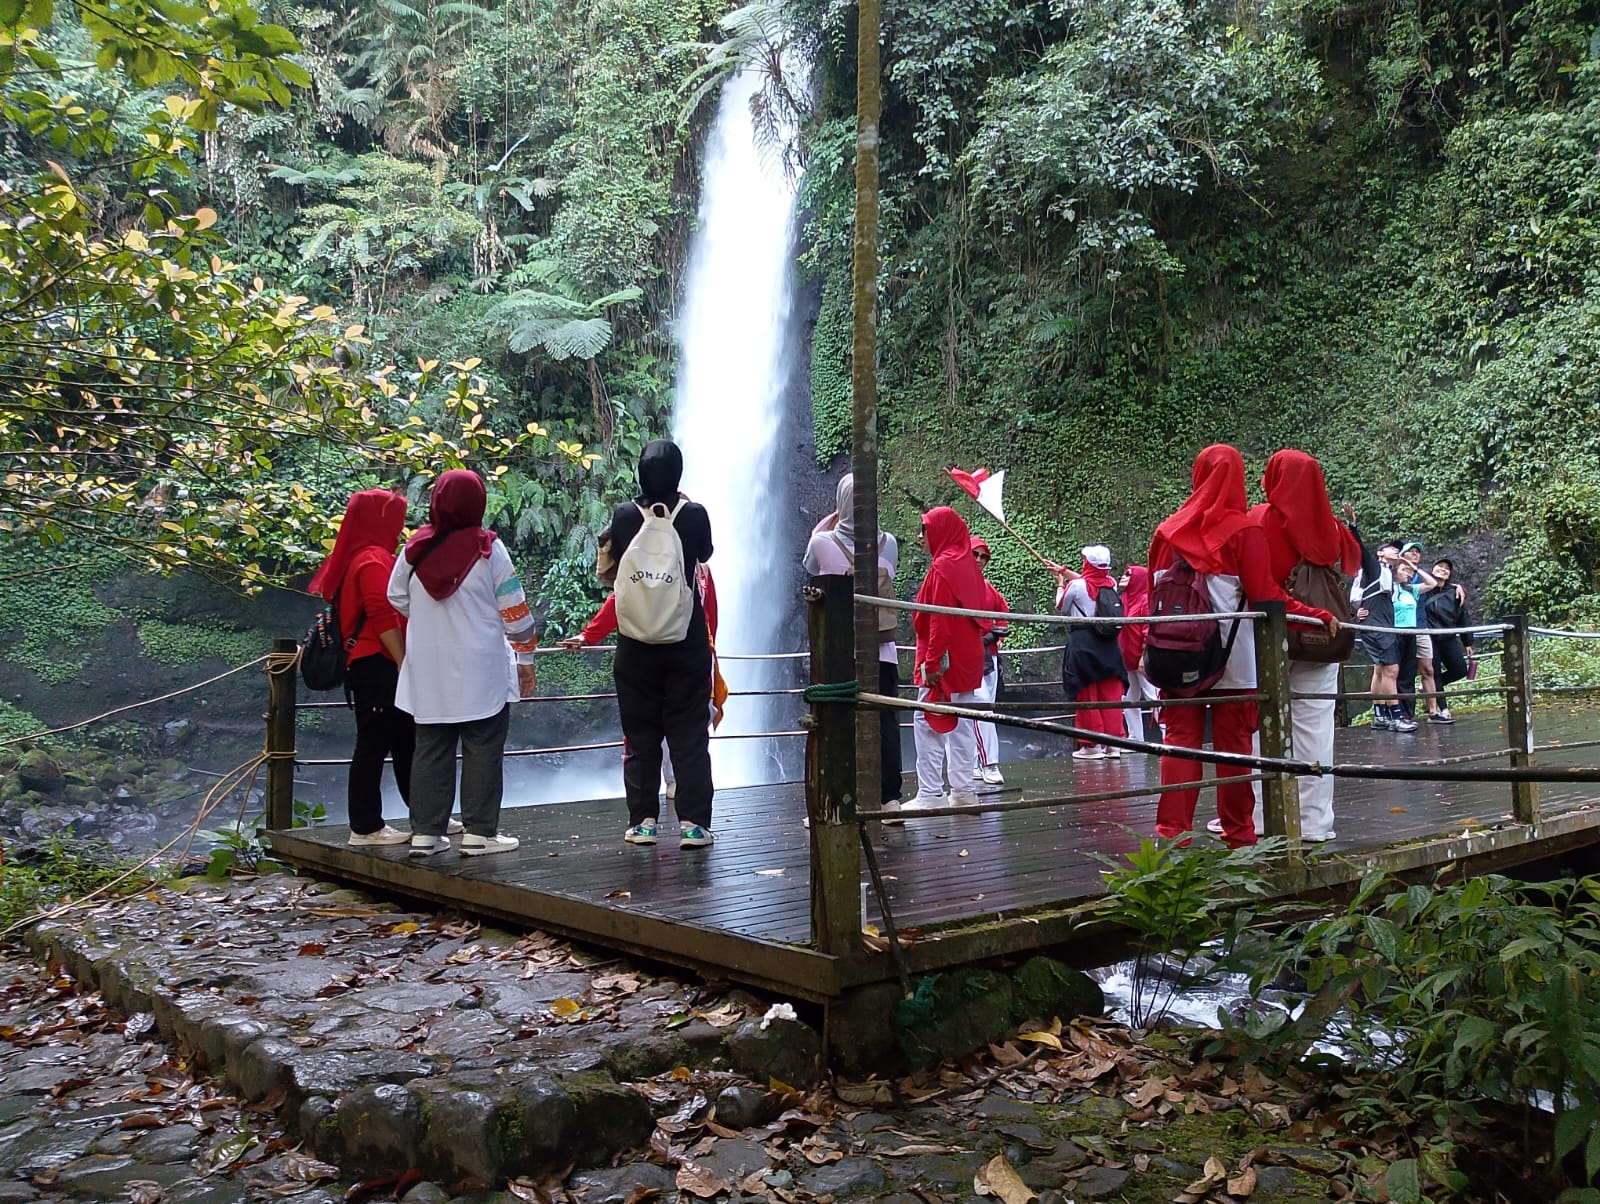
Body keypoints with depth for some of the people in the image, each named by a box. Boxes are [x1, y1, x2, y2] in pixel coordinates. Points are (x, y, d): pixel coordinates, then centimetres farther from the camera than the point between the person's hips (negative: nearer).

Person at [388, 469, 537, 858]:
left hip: (428, 672, 4)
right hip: (481, 671, -4)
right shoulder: (488, 548, -10)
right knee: (483, 749, 4)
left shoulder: (415, 548, 0)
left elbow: (397, 599, 10)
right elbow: (514, 608, -6)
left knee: (430, 749, 11)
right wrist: (525, 656, 4)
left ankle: (425, 832, 13)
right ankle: (479, 832, 5)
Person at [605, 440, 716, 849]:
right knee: (690, 735, 5)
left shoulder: (624, 515, -6)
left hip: (636, 645, 1)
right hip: (687, 642, -1)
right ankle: (692, 823, 3)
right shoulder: (694, 514, -8)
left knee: (640, 735, 10)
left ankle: (644, 821, 12)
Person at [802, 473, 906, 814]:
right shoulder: (889, 543, -2)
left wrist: (832, 518, 18)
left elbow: (809, 563, 14)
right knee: (885, 724, 6)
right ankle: (890, 799, 8)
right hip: (882, 652, 2)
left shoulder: (824, 543, -10)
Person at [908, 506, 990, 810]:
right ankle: (963, 791, 14)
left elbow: (939, 621, -19)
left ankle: (929, 794, -5)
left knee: (928, 723, -4)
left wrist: (932, 663, -18)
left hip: (945, 660, -9)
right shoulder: (968, 565, 12)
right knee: (961, 725, 11)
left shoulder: (942, 567, -14)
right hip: (968, 659, 9)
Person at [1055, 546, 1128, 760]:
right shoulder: (1112, 583, 4)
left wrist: (1060, 584, 26)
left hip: (1083, 644, -4)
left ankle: (1092, 744, 1)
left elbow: (1061, 607, 8)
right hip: (1109, 645, 4)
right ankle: (1113, 742, 7)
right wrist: (1064, 571, 35)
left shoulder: (1076, 586, -10)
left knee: (1087, 696, 1)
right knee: (1111, 695, 6)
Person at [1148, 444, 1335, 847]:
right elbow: (1265, 594, -11)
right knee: (1233, 743, 6)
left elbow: (1155, 594, 8)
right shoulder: (1244, 531, -6)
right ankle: (1237, 832, 12)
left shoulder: (1168, 531, 4)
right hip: (1232, 659, -2)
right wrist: (1316, 615, -1)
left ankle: (1172, 830, 1)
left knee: (1180, 739, 5)